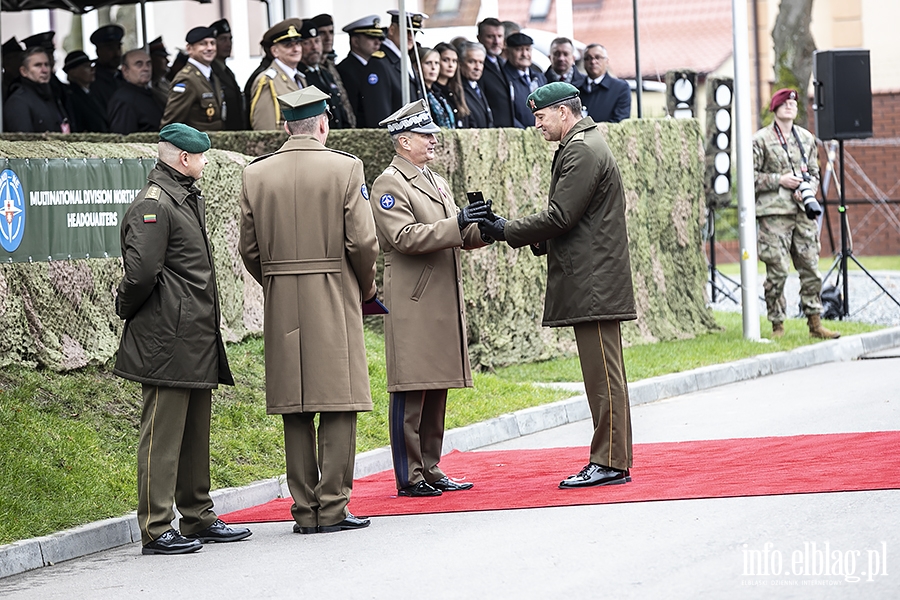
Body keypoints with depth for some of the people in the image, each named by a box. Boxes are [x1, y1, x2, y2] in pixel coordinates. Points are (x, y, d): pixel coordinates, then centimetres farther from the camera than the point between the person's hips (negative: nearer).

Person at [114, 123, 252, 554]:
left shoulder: (188, 199, 18)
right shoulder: (153, 205, -16)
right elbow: (141, 272, -24)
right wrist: (126, 308, -8)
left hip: (196, 340, 10)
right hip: (166, 342, -10)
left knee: (195, 433, 16)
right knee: (162, 435, -7)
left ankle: (198, 518, 25)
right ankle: (155, 531, -4)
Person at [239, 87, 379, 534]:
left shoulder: (256, 175, 4)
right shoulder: (346, 169, -6)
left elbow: (249, 250, 6)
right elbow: (363, 242, -9)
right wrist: (366, 289, 8)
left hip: (282, 308, 4)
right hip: (336, 304, -4)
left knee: (295, 410, 7)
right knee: (338, 406, 0)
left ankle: (305, 511, 9)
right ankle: (332, 508, -4)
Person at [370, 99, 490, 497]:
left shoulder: (436, 182, 21)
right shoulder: (389, 185, -8)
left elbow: (460, 237, 19)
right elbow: (405, 237, -19)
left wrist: (484, 229, -2)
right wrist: (457, 223, -23)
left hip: (444, 301, 9)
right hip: (413, 304, -9)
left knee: (437, 390, 11)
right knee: (410, 392, -7)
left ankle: (430, 470, 16)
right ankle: (409, 477, -4)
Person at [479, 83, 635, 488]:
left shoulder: (582, 152, -13)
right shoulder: (584, 146, 20)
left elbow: (560, 216, -17)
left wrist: (509, 231, -8)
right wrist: (539, 241, 11)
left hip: (593, 283, -11)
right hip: (590, 284, 11)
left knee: (603, 375, -9)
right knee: (602, 375, 11)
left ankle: (611, 462, -8)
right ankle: (610, 460, 13)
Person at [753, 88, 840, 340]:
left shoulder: (806, 138, 14)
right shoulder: (761, 140, -1)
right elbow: (750, 175, -3)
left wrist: (808, 189, -1)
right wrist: (780, 180, -12)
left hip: (803, 212, 5)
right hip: (774, 212, -5)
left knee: (811, 268, 3)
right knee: (777, 271, -6)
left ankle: (815, 323, 9)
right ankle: (777, 325, 3)